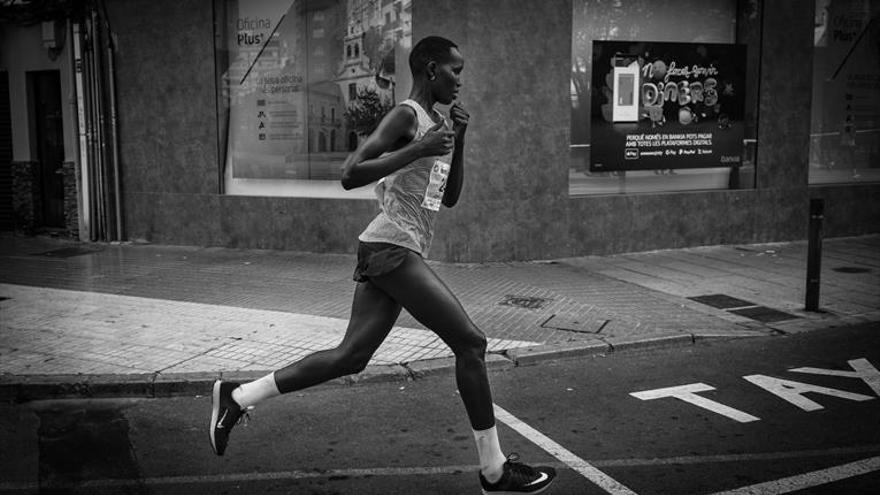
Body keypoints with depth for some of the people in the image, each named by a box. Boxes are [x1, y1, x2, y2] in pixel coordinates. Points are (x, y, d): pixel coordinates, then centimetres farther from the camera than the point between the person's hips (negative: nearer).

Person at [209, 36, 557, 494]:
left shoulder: (435, 121, 21)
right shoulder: (406, 116, -9)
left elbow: (450, 197, 22)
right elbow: (350, 174, -19)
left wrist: (458, 141, 10)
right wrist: (419, 149, -21)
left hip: (389, 253, 10)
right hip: (393, 248, -10)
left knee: (350, 356, 9)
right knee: (470, 342, -6)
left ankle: (237, 396, 16)